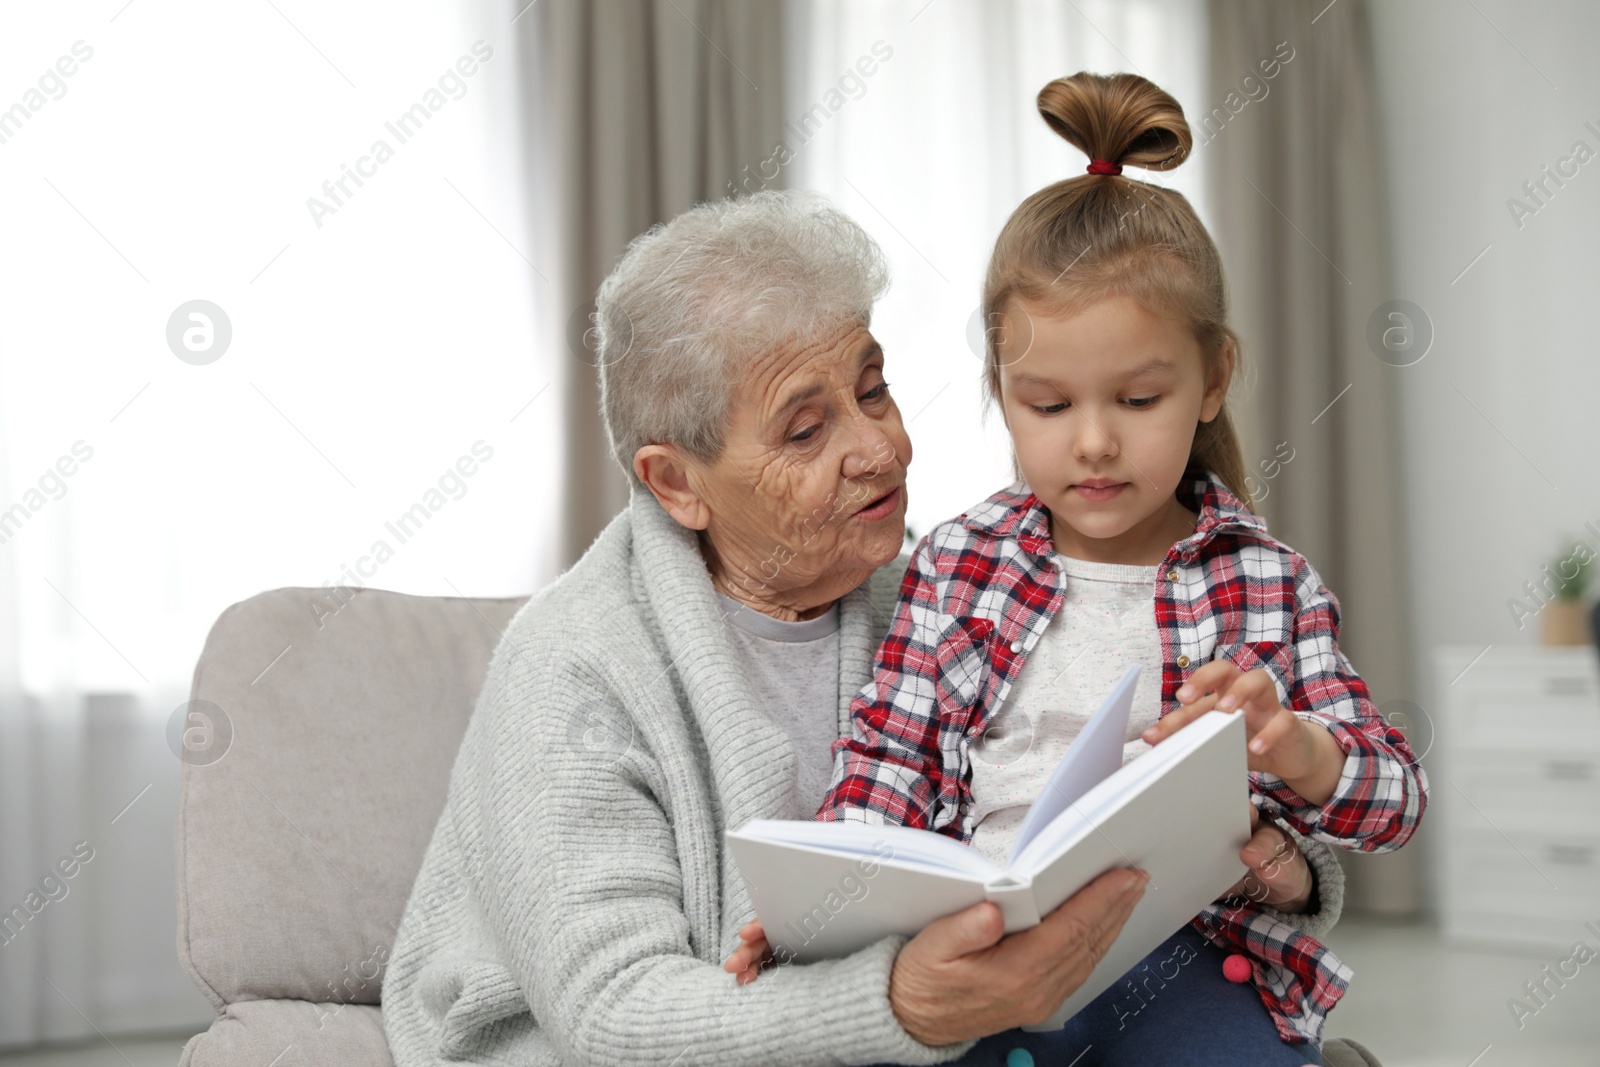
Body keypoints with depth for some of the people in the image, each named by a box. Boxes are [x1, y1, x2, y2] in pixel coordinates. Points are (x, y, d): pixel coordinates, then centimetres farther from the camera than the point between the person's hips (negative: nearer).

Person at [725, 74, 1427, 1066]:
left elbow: (1398, 799, 8)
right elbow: (893, 760, 9)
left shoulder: (1267, 580, 8)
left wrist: (1297, 749, -16)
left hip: (1192, 955, 0)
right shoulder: (961, 559, 10)